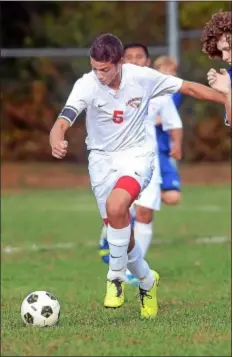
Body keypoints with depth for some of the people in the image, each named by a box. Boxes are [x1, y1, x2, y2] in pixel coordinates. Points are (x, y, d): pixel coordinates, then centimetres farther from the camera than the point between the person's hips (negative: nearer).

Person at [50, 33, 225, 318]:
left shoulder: (142, 78, -15)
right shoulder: (86, 85, -17)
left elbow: (190, 88, -3)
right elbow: (63, 122, -29)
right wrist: (57, 142, -53)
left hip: (136, 155, -2)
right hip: (102, 158, 2)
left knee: (116, 206, -31)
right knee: (119, 231, 5)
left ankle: (115, 278, -14)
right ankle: (146, 280, 34)